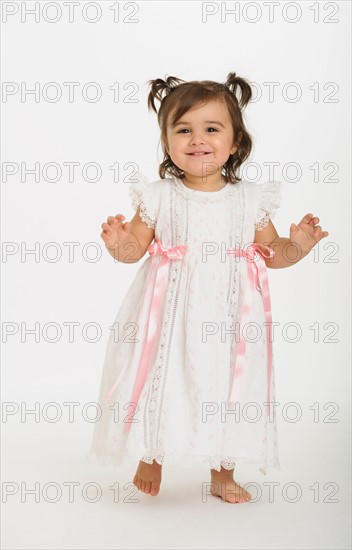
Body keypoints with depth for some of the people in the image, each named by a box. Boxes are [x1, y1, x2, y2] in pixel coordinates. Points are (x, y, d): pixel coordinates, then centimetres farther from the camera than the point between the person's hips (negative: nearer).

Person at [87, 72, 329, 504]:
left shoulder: (251, 200, 0)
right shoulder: (158, 197, -4)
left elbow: (272, 254, 6)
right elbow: (136, 247, -1)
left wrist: (298, 245, -13)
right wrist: (117, 244, -22)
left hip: (226, 320, 1)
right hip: (170, 316, -1)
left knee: (226, 388, 9)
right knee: (161, 379, 6)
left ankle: (222, 475, 29)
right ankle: (151, 458, 33)